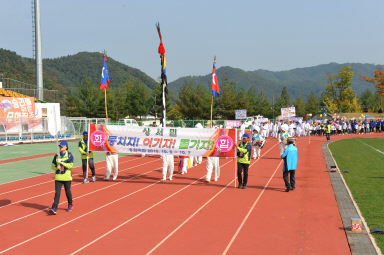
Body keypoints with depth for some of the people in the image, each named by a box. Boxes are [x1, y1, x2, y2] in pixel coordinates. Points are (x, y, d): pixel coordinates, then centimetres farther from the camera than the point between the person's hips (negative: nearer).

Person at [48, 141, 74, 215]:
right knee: (57, 192, -6)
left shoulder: (69, 155, -2)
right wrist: (57, 167, -9)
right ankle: (54, 208, -13)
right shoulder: (57, 156, 9)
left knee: (68, 191, 9)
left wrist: (61, 162, -16)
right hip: (58, 177, 2)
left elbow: (70, 165, -12)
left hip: (67, 177, -2)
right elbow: (52, 166, 12)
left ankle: (70, 205, 32)